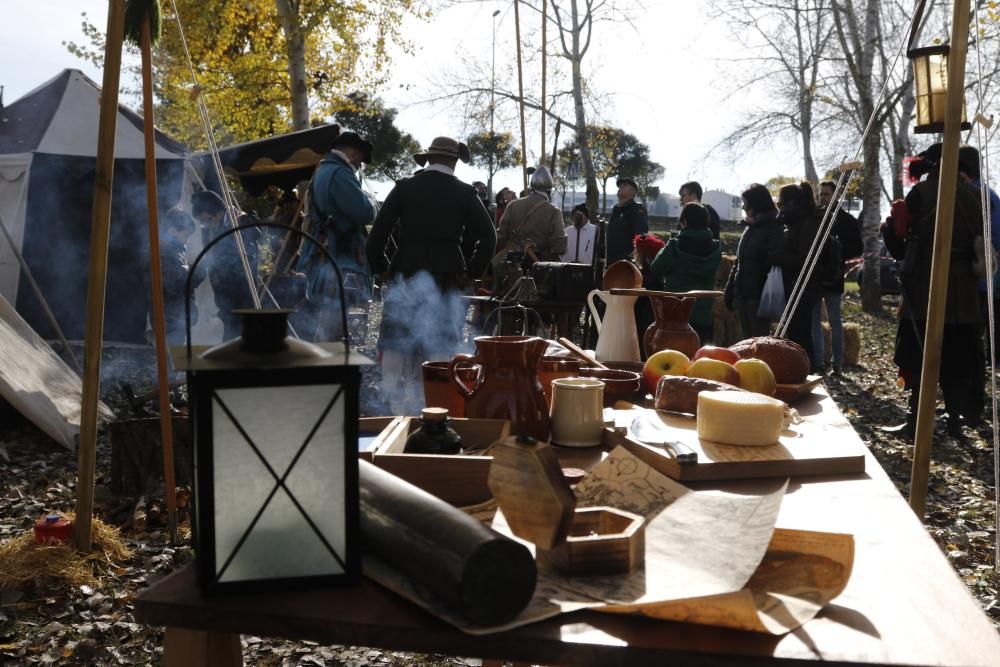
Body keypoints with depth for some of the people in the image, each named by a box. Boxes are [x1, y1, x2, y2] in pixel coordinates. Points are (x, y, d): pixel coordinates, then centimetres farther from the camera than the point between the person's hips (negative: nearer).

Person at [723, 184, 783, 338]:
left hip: (759, 295, -8)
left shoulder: (774, 228, -7)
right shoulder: (749, 228, 17)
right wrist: (730, 292, 15)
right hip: (742, 293, 8)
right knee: (747, 339, 11)